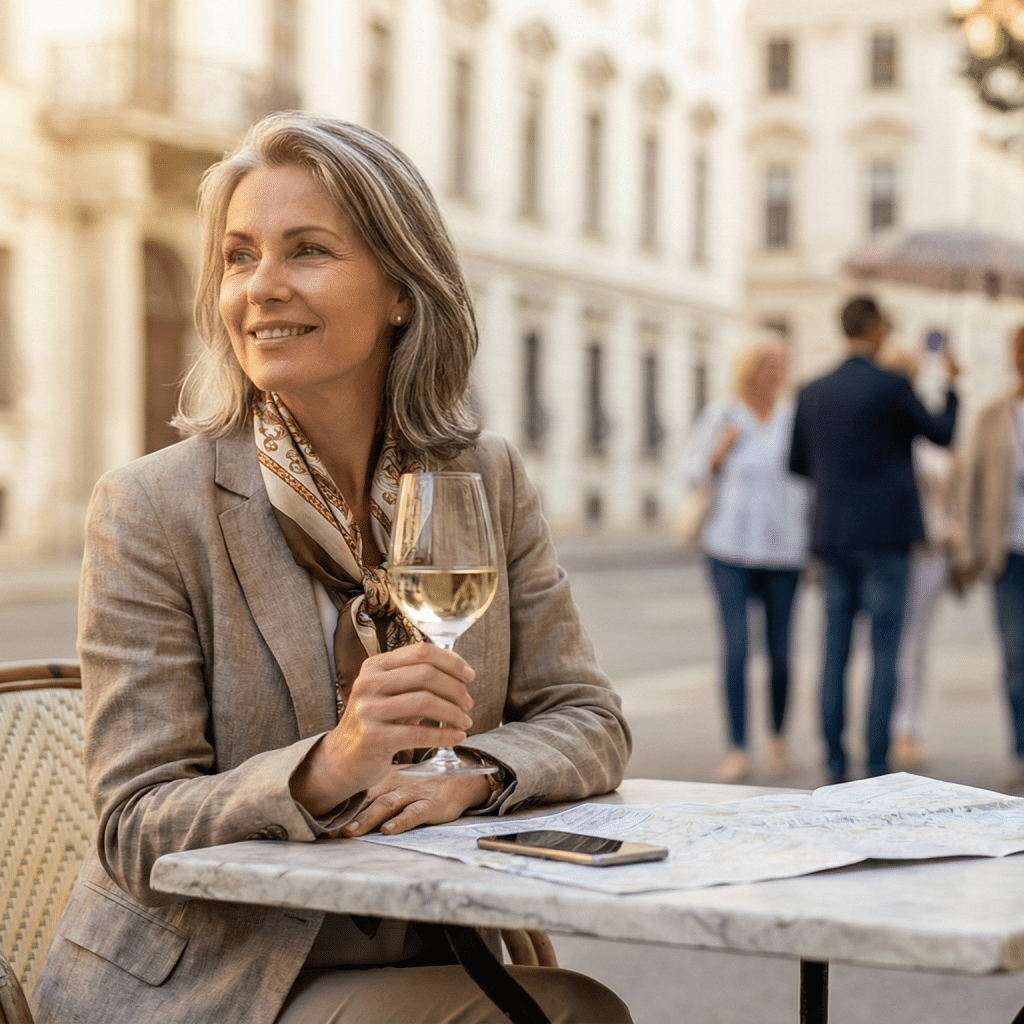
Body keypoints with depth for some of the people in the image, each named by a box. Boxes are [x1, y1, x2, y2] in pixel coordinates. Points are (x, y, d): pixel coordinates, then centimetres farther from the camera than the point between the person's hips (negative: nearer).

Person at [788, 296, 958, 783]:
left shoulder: (811, 392, 4)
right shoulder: (892, 386, -10)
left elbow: (797, 462, 12)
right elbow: (943, 433, 4)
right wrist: (952, 383, 19)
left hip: (831, 538, 5)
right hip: (884, 537, -4)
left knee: (835, 653, 8)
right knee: (884, 655, 0)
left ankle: (835, 765, 10)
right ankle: (877, 766, 0)